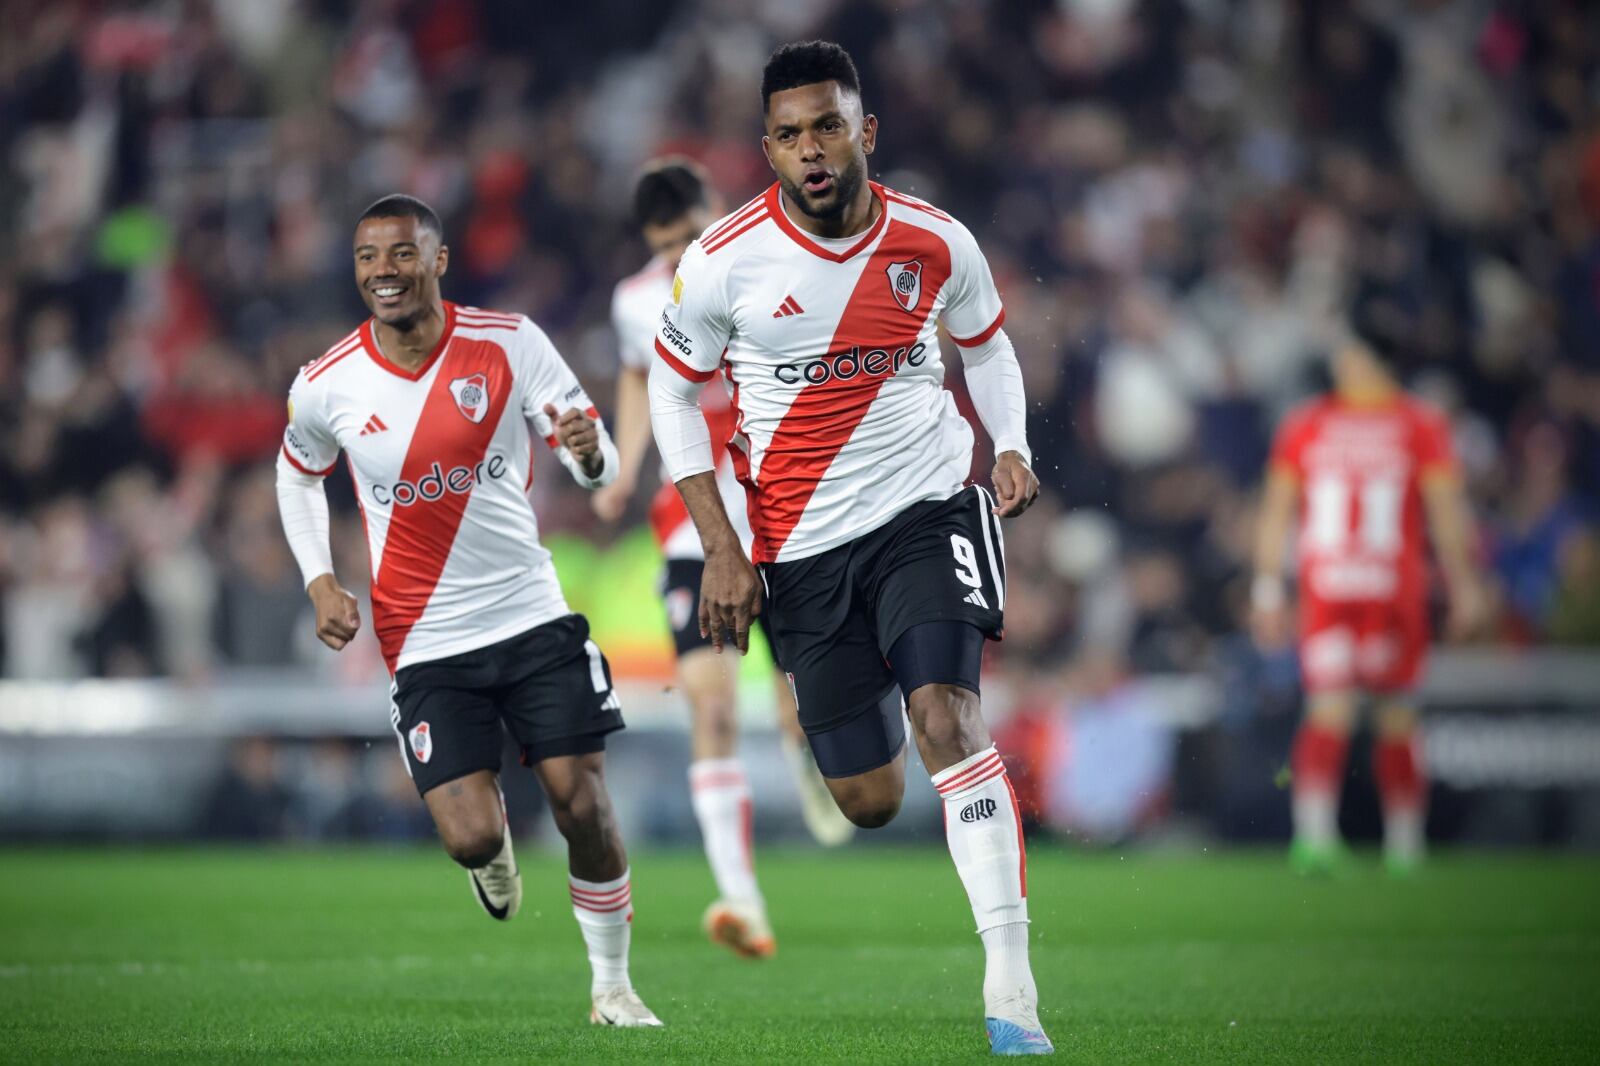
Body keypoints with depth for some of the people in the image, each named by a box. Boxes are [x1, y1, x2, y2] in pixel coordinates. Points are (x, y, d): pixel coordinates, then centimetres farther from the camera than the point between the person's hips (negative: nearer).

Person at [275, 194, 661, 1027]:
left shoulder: (509, 343, -7)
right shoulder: (325, 386, -5)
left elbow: (597, 467, -4)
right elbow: (298, 472, 17)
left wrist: (589, 452, -29)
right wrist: (319, 581, 2)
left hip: (533, 617, 0)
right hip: (426, 644, 0)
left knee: (584, 806, -6)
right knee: (469, 838, -12)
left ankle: (612, 985, 12)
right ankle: (495, 842, 27)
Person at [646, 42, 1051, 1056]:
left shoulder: (937, 243, -4)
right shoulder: (727, 259, -9)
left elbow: (987, 343, 16)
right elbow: (673, 390, 4)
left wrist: (1011, 447, -2)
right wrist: (722, 548, -2)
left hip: (928, 508, -1)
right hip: (804, 545, 1)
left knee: (947, 715, -24)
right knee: (870, 801, 4)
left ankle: (1010, 982, -25)